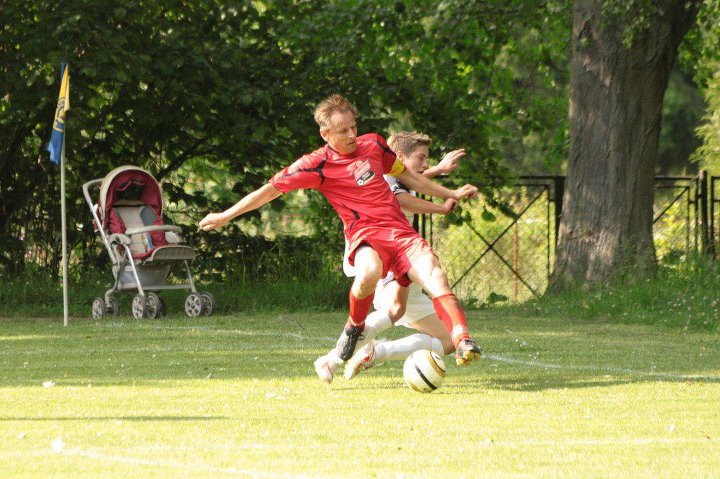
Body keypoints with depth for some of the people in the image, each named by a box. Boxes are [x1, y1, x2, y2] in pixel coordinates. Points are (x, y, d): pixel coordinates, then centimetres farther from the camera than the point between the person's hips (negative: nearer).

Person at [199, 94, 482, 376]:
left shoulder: (373, 144, 15)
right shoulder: (318, 164, 0)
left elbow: (405, 174, 31)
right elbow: (272, 189, 3)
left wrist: (450, 194, 34)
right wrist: (225, 216, 2)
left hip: (400, 231, 4)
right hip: (365, 236, -4)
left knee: (433, 274, -23)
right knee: (369, 272, -37)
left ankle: (462, 340, -33)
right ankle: (354, 327, -7)